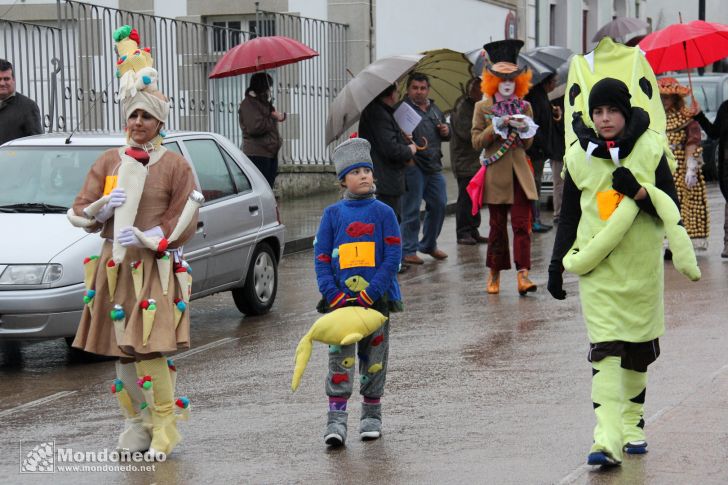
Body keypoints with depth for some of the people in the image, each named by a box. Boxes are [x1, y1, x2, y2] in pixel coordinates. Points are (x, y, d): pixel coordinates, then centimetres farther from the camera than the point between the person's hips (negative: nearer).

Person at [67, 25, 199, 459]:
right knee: (123, 353, 7)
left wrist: (145, 238, -13)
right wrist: (103, 206, -11)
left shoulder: (174, 165, 1)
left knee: (152, 351, -12)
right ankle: (138, 423, 20)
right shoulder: (109, 162, 11)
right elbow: (80, 213, 10)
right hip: (115, 268, 4)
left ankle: (164, 430, -2)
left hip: (156, 269, -4)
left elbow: (184, 223, -2)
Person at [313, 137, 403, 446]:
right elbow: (321, 259, 3)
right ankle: (336, 418, -7)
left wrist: (369, 294, -14)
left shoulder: (383, 213, 1)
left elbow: (393, 258, -5)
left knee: (374, 358, 9)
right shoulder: (332, 214, 5)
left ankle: (372, 415, 23)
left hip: (376, 299, 0)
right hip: (340, 300, 0)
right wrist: (334, 296, -9)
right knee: (340, 359, -7)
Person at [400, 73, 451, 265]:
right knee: (411, 209, -4)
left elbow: (446, 135, 29)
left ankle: (429, 244, 28)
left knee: (439, 204, 12)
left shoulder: (434, 109, 17)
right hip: (413, 167, -7)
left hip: (434, 166, 8)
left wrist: (446, 131, 6)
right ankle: (408, 250, 3)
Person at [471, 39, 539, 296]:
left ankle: (523, 274, -13)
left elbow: (528, 144, 12)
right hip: (496, 173, -1)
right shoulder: (482, 107, 3)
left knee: (522, 224, -8)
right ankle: (494, 274, 17)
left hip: (520, 172, 2)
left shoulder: (524, 107, 10)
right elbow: (476, 142, -2)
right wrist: (497, 126, -15)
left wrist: (524, 129, -9)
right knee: (497, 227, 5)